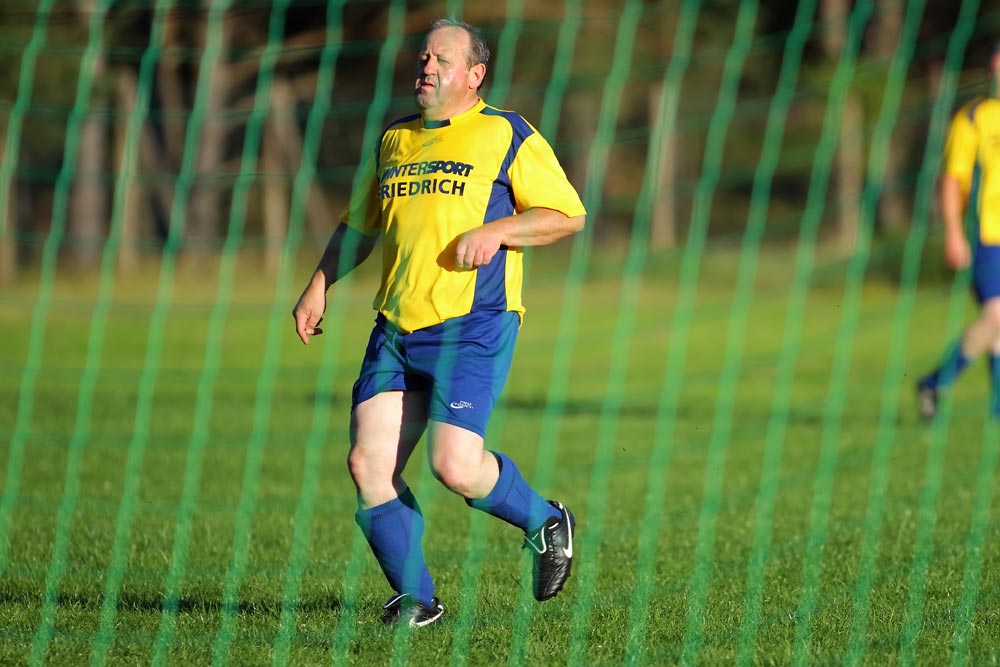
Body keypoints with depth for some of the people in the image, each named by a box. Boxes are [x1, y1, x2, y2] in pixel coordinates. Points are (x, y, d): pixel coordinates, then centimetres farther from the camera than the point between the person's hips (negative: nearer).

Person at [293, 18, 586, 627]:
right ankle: (416, 599, 6)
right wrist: (320, 284, 18)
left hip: (473, 328, -6)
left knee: (455, 466, -18)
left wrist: (496, 231, -13)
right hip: (396, 330, 6)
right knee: (367, 463, -6)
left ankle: (545, 521, 12)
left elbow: (568, 215, 0)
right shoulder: (393, 142, 19)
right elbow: (358, 226, 30)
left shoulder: (508, 136, 2)